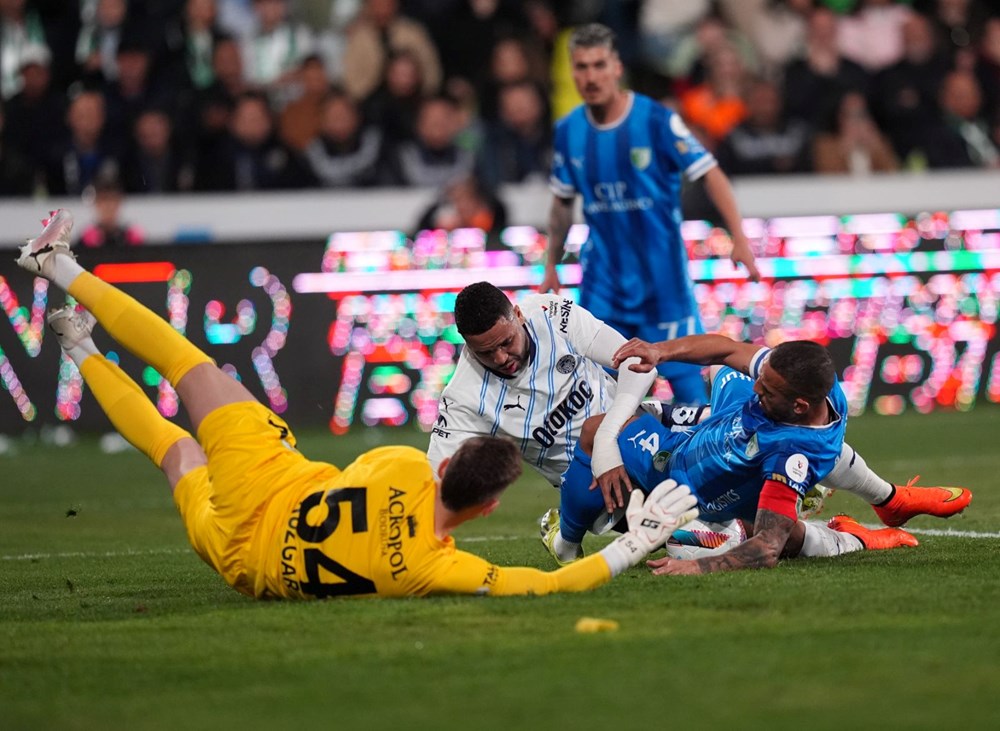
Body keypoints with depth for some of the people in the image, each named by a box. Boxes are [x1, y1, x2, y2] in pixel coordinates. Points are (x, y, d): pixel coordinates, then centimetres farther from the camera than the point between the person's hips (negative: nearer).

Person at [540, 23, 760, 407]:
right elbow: (563, 203, 15)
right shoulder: (569, 131, 1)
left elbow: (709, 174, -10)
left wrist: (738, 238, -20)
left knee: (683, 371, -4)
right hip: (604, 274, 4)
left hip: (662, 271, -4)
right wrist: (552, 266, 16)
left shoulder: (656, 121, -12)